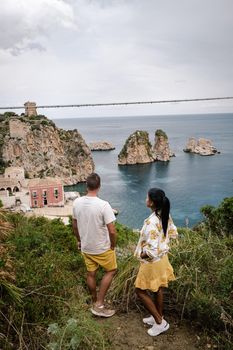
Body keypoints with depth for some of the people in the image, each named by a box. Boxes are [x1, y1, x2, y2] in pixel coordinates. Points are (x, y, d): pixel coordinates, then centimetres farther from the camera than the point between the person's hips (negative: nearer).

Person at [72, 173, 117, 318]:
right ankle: (99, 304, 16)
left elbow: (75, 225, 5)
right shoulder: (103, 205, -27)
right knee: (111, 270, 17)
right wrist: (113, 246, -5)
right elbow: (112, 231, -24)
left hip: (85, 247, 5)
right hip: (102, 248, -5)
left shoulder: (77, 202, -9)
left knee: (91, 274, 21)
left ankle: (95, 303, 40)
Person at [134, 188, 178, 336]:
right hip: (162, 257, 8)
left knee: (141, 291, 12)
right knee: (157, 289, 24)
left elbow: (152, 251, -33)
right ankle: (159, 317, 42)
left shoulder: (151, 222, -33)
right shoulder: (166, 216, -7)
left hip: (152, 262, -8)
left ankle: (160, 323, 20)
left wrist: (141, 255, -15)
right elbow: (173, 233, 9)